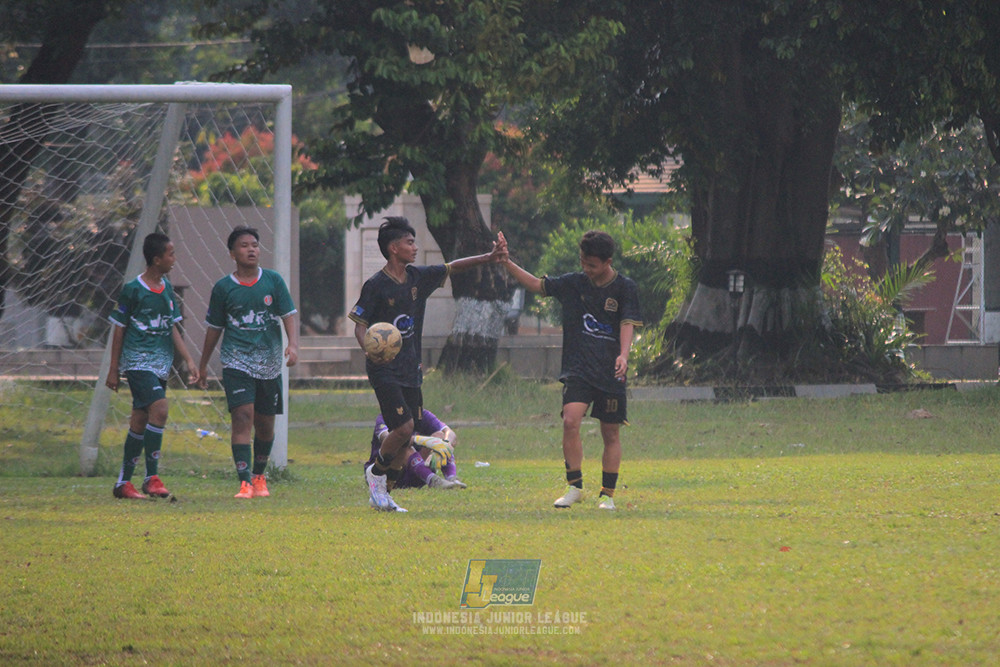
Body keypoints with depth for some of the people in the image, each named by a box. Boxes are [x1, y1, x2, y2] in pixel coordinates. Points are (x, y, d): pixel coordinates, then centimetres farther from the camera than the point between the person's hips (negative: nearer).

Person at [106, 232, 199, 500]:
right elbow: (119, 329, -2)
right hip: (138, 361, -7)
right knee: (159, 408, -21)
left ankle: (124, 482, 14)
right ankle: (152, 478, -17)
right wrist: (113, 370, -1)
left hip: (161, 364, 7)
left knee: (141, 422, 8)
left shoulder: (166, 288, 12)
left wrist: (188, 360, 10)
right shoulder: (133, 290, -8)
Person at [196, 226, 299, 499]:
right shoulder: (223, 288, 3)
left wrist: (293, 345, -16)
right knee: (243, 416, -17)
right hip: (236, 361, -2)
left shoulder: (273, 281, 4)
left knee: (265, 424, 9)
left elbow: (289, 315, 2)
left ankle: (259, 476, 31)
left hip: (269, 363, 2)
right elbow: (214, 328, 12)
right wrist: (203, 364, 17)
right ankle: (245, 482, -20)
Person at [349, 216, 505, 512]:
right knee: (403, 426, -18)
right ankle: (375, 473, 6)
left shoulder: (418, 277, 8)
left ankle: (380, 490, 16)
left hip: (411, 369, 7)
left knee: (407, 434, 4)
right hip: (385, 369, -7)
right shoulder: (376, 285, -10)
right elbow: (360, 324, -10)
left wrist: (489, 257, 5)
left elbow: (452, 267, 17)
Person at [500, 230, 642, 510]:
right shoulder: (574, 283, 6)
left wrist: (623, 355, -27)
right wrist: (506, 263, 2)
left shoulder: (625, 288, -1)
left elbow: (628, 324, -10)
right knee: (570, 421, -18)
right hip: (578, 369, 1)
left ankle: (607, 494, 15)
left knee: (611, 433, 4)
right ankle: (574, 487, -7)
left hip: (610, 373, -1)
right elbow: (536, 285, 12)